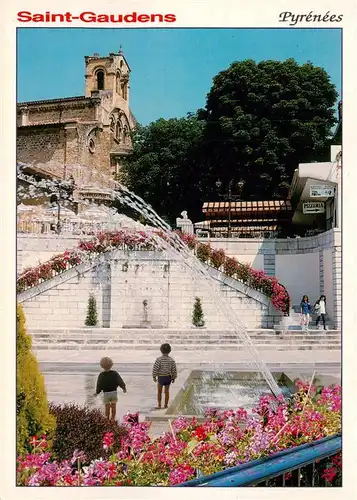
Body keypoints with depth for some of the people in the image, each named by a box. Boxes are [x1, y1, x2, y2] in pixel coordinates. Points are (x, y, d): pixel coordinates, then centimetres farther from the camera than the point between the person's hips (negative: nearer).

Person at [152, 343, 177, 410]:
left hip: (161, 377, -3)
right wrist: (174, 378, 9)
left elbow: (155, 369, -15)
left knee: (159, 392, 12)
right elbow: (174, 370, -3)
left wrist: (154, 376, -2)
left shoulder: (159, 359, -17)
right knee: (167, 391, 16)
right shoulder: (171, 360, -8)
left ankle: (159, 405, 8)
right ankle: (166, 405, 21)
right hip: (168, 377, 3)